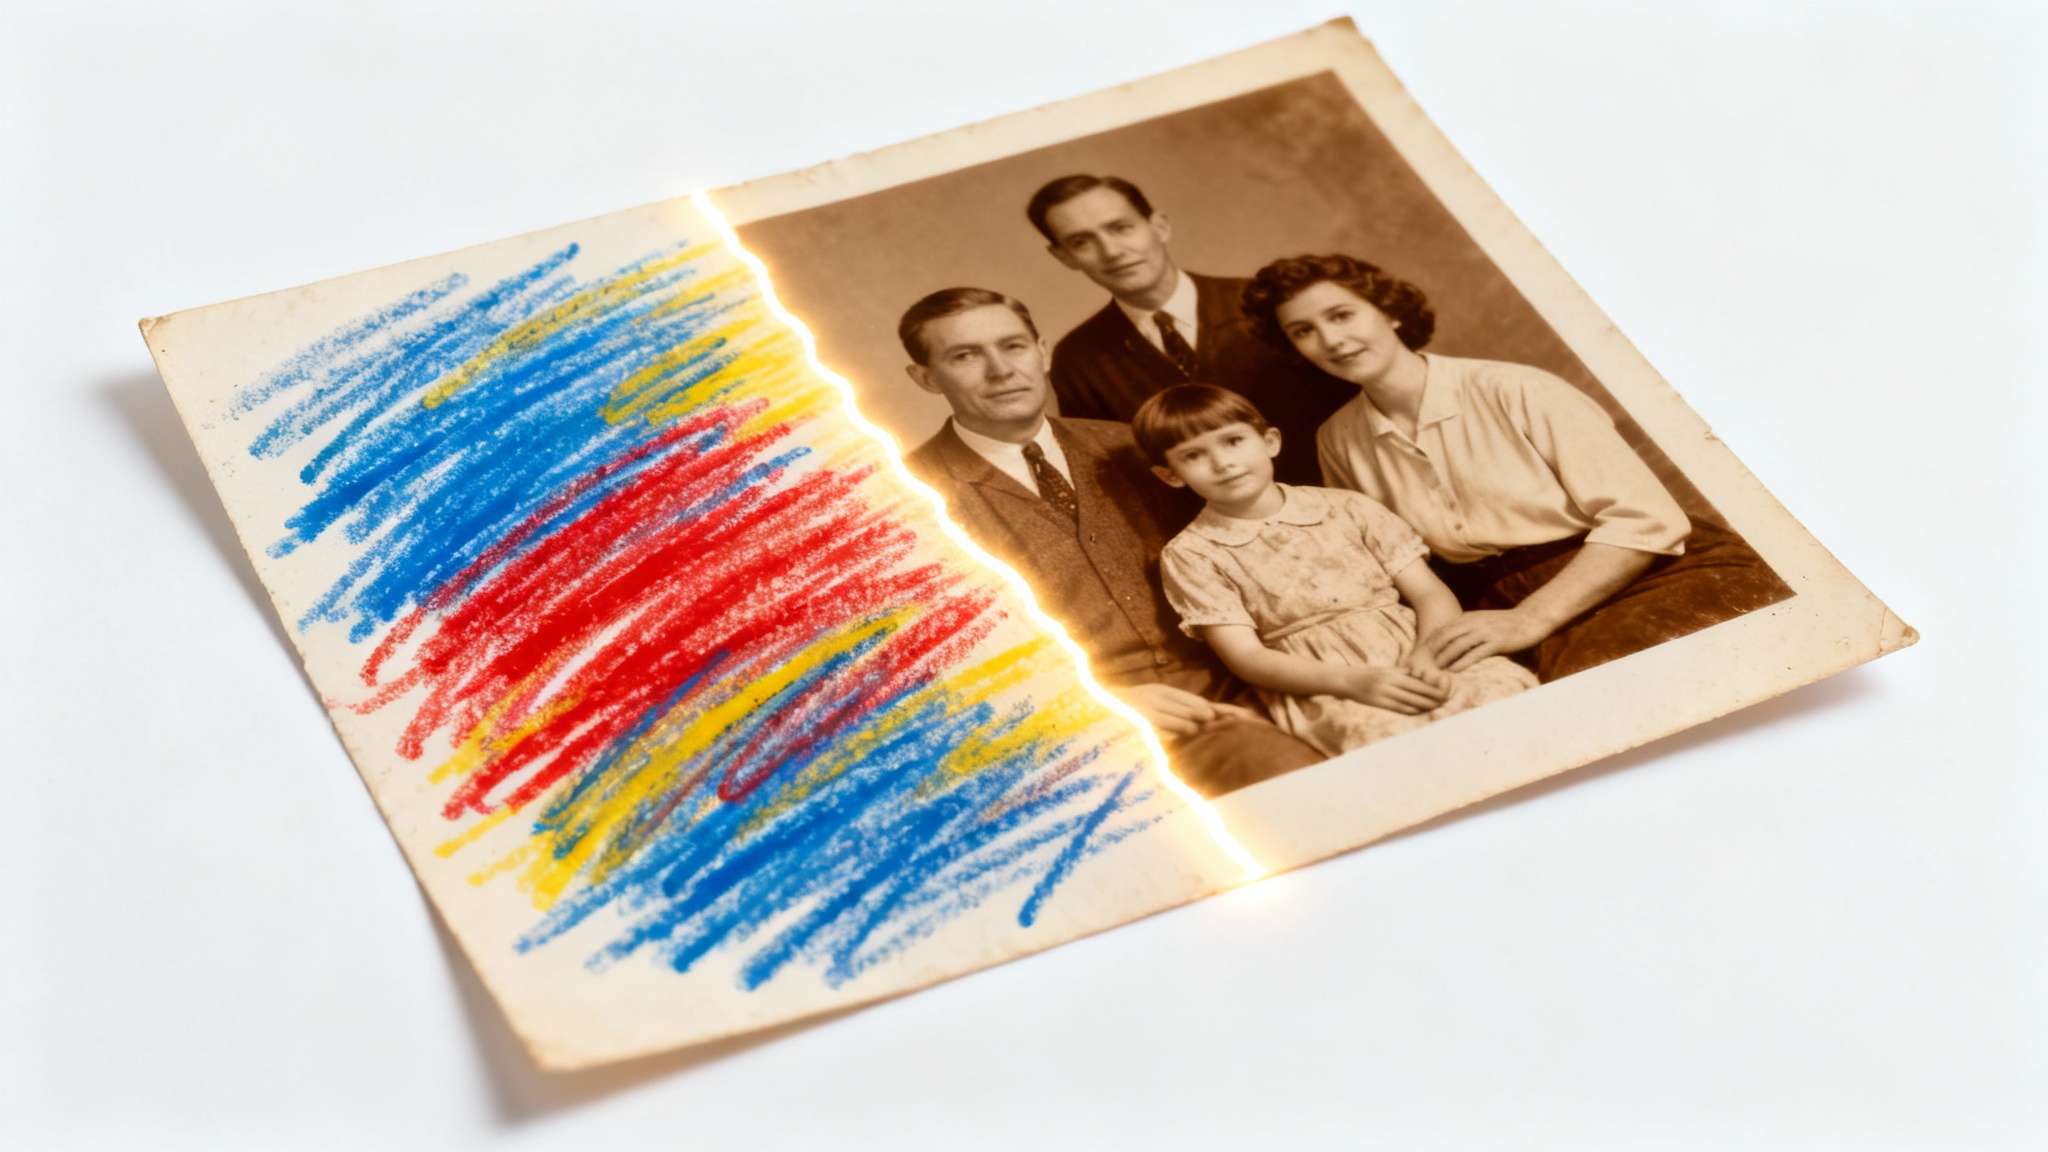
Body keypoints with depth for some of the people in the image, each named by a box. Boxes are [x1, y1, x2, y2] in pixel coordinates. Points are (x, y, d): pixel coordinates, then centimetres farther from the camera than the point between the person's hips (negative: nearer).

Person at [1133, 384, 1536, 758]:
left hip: (1412, 653, 4)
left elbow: (1430, 593, 11)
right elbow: (1246, 656, -1)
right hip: (1319, 689, -4)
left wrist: (1430, 653, -13)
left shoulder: (1347, 509, 16)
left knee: (1507, 686, -28)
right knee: (1393, 737, -38)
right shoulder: (1191, 555, 8)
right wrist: (1351, 681, -16)